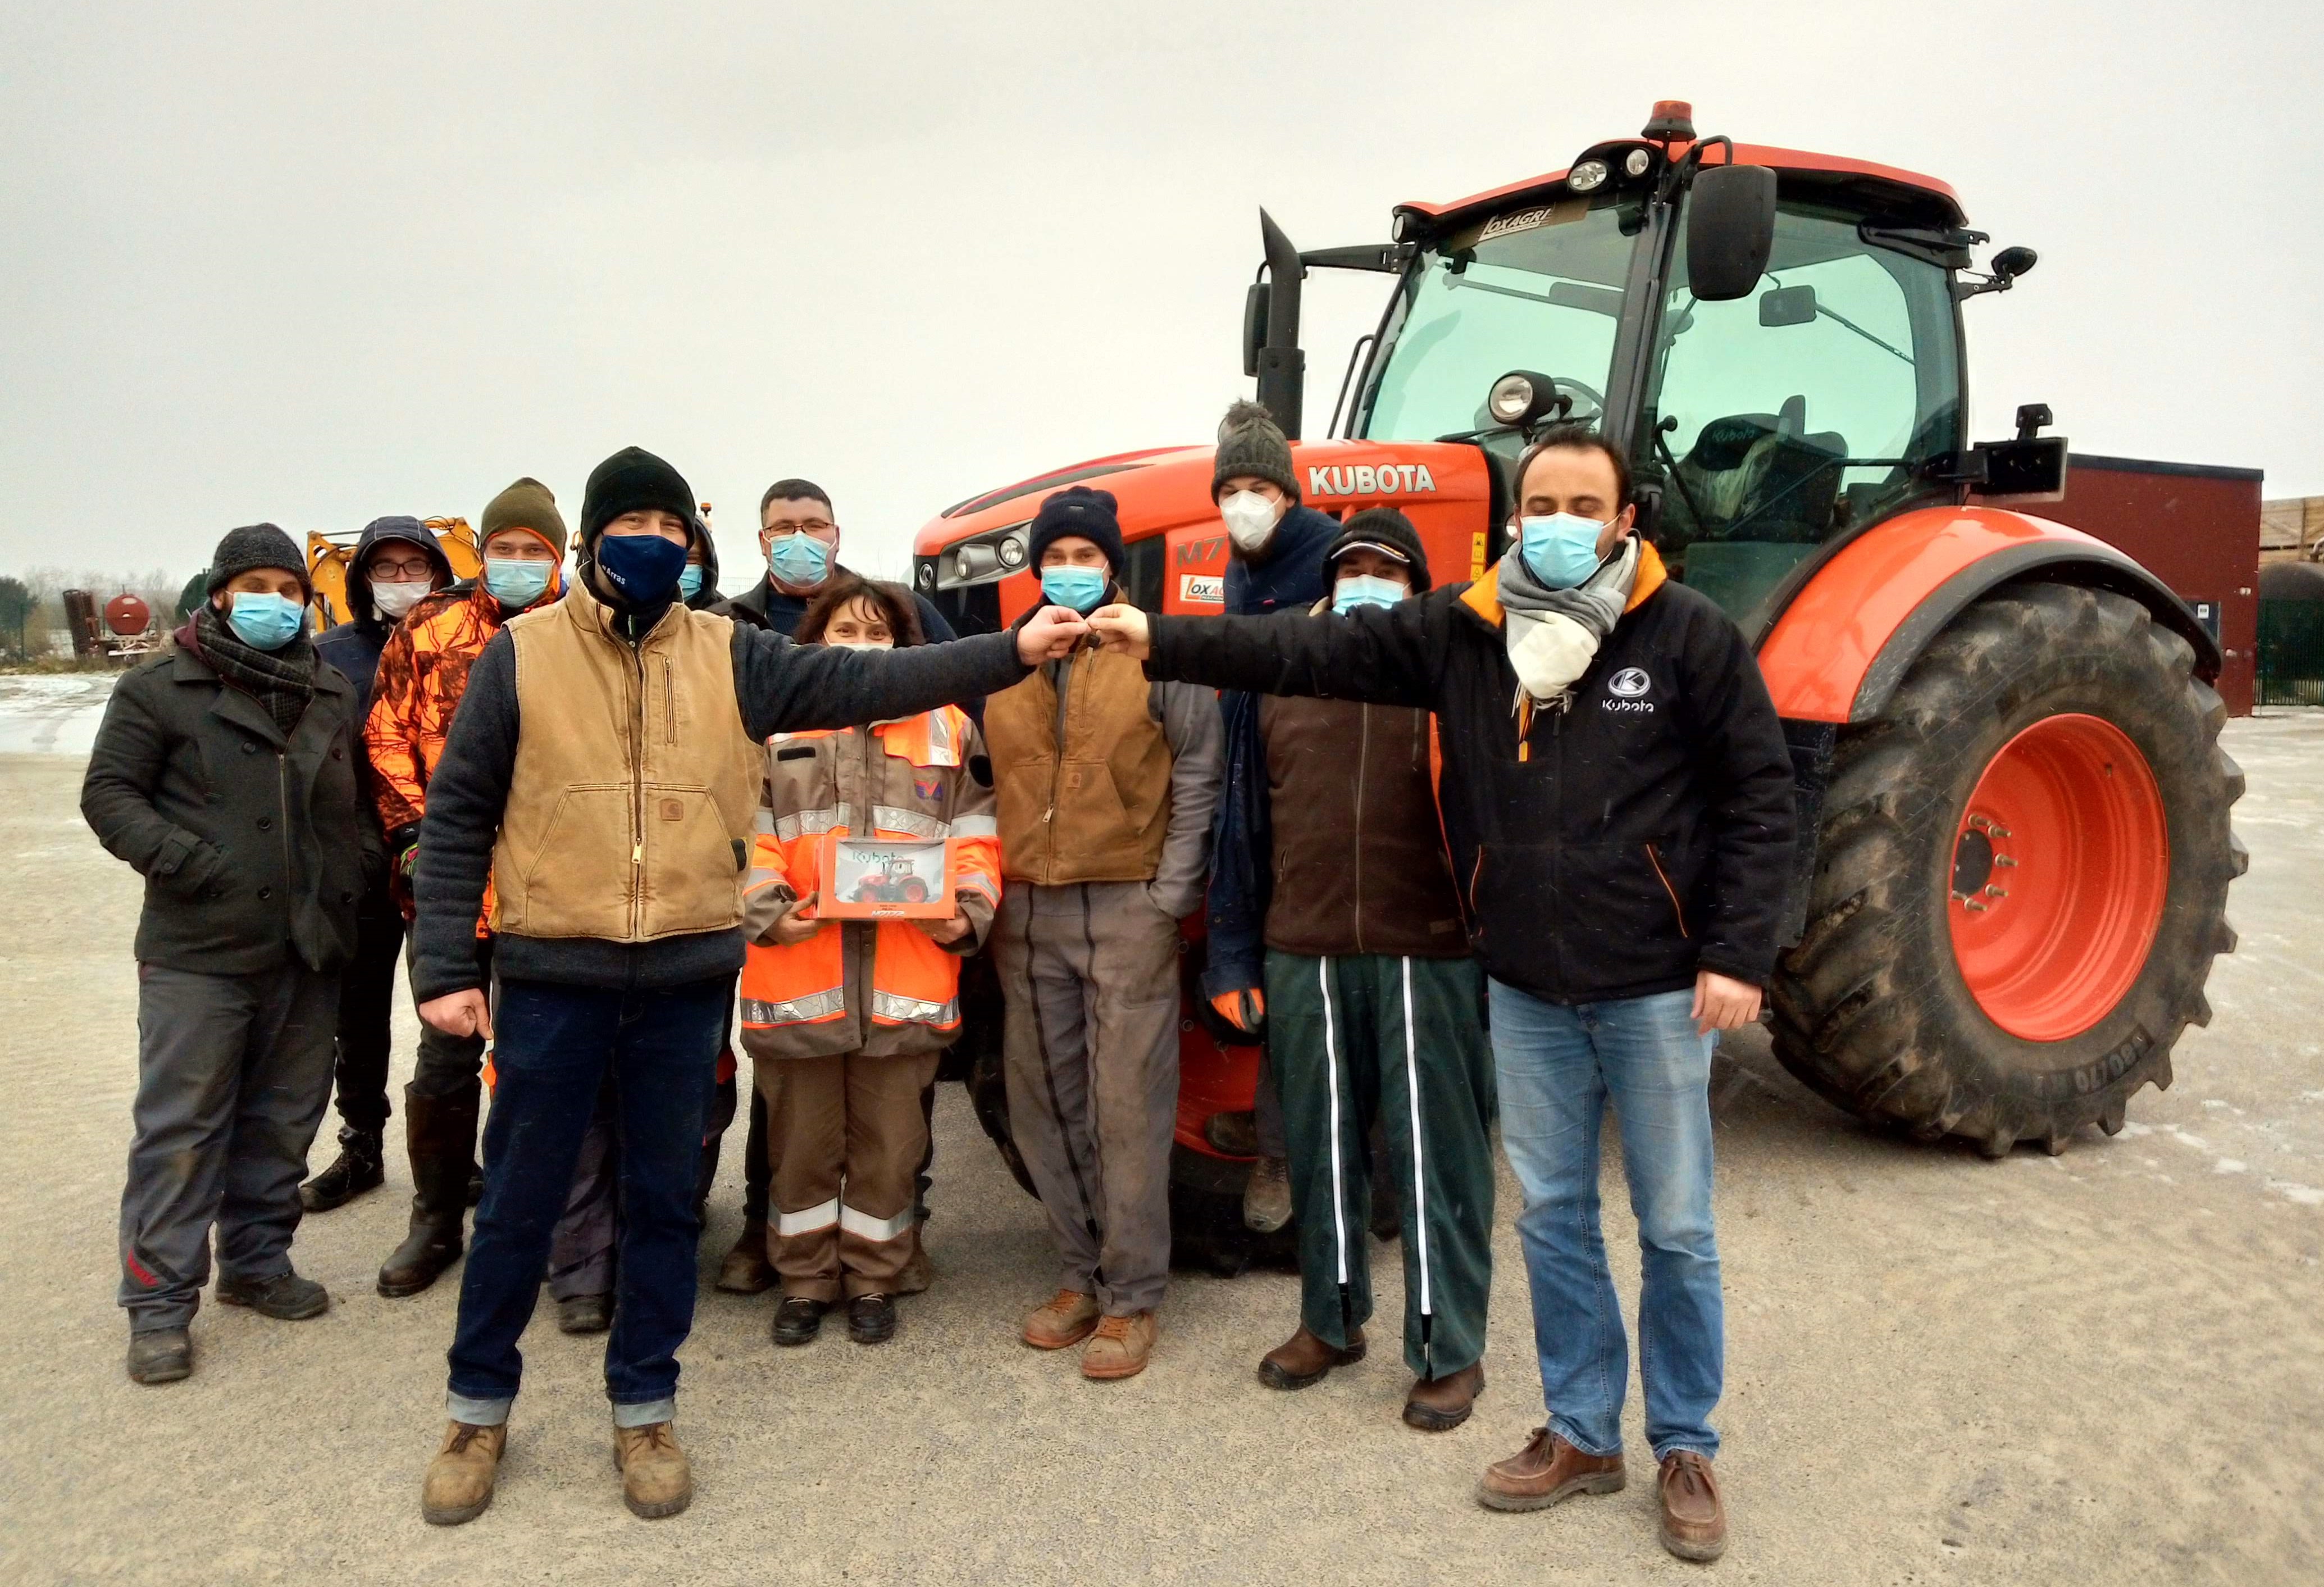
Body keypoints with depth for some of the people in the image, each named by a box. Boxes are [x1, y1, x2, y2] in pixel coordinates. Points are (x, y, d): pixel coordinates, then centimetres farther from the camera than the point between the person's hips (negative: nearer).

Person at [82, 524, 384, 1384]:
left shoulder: (334, 693, 12)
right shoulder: (159, 688, -2)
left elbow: (359, 795, 21)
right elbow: (109, 792, -3)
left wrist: (361, 863, 4)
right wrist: (180, 859, -17)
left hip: (309, 949, 5)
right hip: (197, 951, -5)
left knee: (284, 1118, 14)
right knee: (181, 1126, 0)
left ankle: (255, 1261, 29)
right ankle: (160, 1302, 9)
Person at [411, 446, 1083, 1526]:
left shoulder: (729, 656, 4)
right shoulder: (521, 655, -1)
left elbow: (862, 682, -3)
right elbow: (457, 817, 1)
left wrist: (1009, 652, -10)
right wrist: (446, 966, -4)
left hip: (686, 977, 2)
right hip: (551, 976, -1)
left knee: (664, 1197, 12)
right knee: (519, 1202, 10)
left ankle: (644, 1411, 29)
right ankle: (478, 1409, 31)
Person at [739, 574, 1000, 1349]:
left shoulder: (948, 728, 9)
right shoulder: (775, 728, 6)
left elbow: (975, 835, 10)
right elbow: (747, 835, 3)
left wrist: (967, 912, -5)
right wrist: (771, 910, -13)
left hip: (907, 978, 1)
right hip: (797, 974, 0)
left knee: (890, 1142, 10)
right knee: (803, 1141, 11)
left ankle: (874, 1278, 28)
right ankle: (806, 1280, 28)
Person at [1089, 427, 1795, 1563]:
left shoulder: (1687, 633, -8)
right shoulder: (1462, 630, 0)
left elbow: (1758, 795, -6)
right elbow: (1315, 651, -5)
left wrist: (1739, 955, -11)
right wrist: (1165, 643, -14)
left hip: (1654, 989, -3)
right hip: (1526, 990, 3)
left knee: (1674, 1230, 9)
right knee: (1553, 1219, 14)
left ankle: (1685, 1449, 28)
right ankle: (1581, 1435, 32)